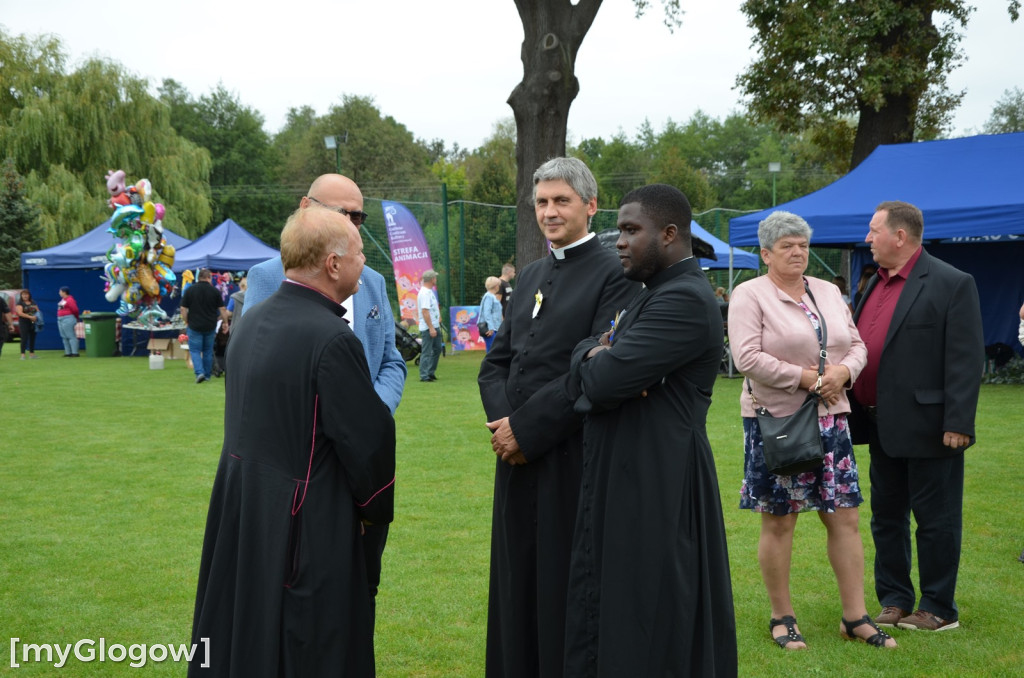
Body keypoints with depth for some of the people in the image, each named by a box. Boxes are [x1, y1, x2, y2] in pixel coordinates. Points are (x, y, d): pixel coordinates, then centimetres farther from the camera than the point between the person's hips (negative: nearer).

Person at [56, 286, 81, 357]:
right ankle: (68, 353, 16)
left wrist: (76, 318, -3)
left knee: (71, 336, -10)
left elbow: (75, 310, -17)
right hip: (60, 319, 11)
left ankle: (75, 353, -11)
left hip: (68, 320, -11)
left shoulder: (70, 300, -15)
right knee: (64, 337, 12)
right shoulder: (62, 299, 14)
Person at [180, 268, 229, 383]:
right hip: (210, 326, 2)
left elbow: (183, 309, -2)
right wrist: (225, 322, 11)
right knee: (208, 351, 13)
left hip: (195, 326, -1)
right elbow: (222, 310, 0)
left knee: (195, 350, 3)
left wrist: (186, 322, 10)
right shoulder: (215, 291, -1)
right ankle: (207, 375, 17)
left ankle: (199, 373, -15)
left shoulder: (190, 290, -2)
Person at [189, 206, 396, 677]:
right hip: (305, 527, -8)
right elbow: (369, 439, -16)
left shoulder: (251, 322, 3)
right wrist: (375, 508, 2)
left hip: (237, 509, 8)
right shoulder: (332, 338, -21)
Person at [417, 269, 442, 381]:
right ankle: (424, 375, -2)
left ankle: (431, 372, 24)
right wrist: (431, 328, -24)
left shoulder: (430, 291, 15)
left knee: (437, 348, 16)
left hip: (434, 326, 10)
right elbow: (425, 311, -23)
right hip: (428, 327, -10)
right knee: (427, 351, -6)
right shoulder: (425, 293, -18)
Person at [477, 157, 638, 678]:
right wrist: (504, 421, -5)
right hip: (517, 458, 7)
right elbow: (496, 361, 14)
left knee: (565, 590, 1)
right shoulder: (531, 276, 16)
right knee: (517, 585, 13)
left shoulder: (612, 274, -9)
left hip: (573, 459, -7)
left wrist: (526, 428, -15)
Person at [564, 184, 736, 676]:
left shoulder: (685, 300, -17)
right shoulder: (655, 293, 16)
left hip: (655, 491, -10)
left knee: (646, 634, -1)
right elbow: (586, 379, 13)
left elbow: (602, 380, -24)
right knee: (603, 619, 15)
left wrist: (593, 357, -1)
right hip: (622, 482, 10)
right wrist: (598, 354, -9)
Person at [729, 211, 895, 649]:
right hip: (775, 420, -5)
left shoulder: (829, 292, 14)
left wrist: (843, 372, -7)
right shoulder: (749, 295, -5)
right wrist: (805, 377, -15)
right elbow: (747, 357, -16)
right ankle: (781, 617, 15)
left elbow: (856, 345, 15)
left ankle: (855, 617, 12)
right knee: (778, 522, 2)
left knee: (845, 517, 4)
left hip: (830, 418, 5)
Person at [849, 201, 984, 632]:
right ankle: (894, 601, 26)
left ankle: (939, 609, 15)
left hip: (927, 428, -8)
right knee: (886, 518, 15)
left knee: (935, 521, 4)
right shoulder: (875, 283, 13)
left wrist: (957, 423, -20)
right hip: (882, 428, 8)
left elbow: (966, 360, -15)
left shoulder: (951, 285, -11)